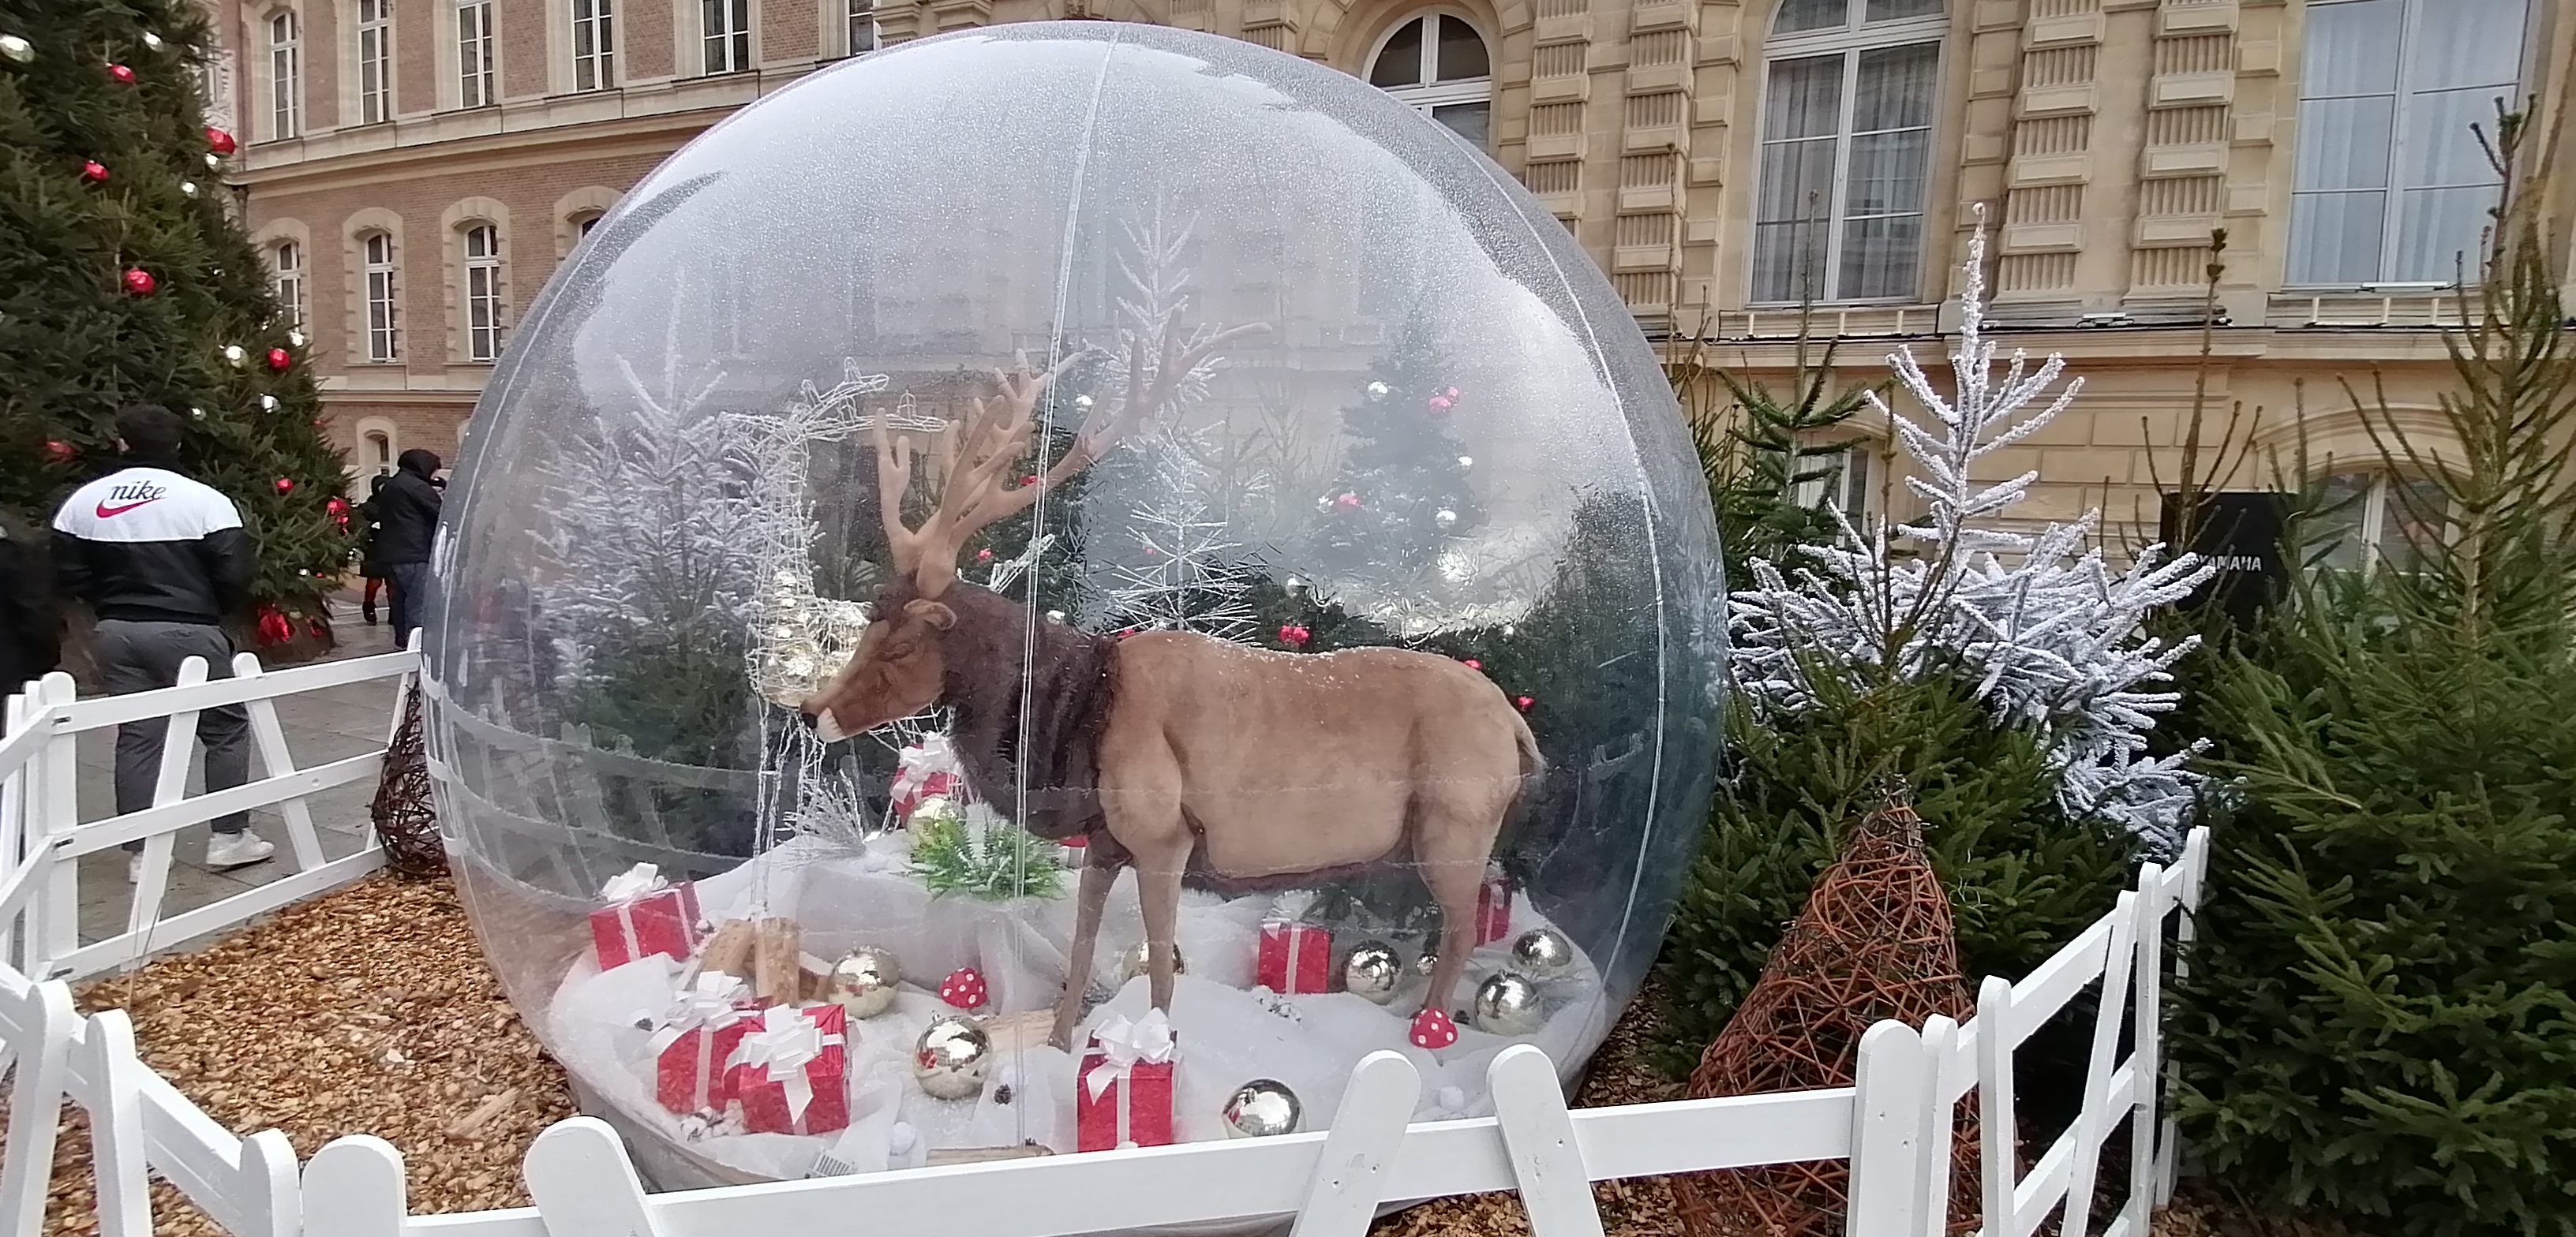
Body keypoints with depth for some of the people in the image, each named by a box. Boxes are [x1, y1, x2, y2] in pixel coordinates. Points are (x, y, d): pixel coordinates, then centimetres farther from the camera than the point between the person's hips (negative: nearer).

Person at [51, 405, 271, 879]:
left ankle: (140, 851, 13)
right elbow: (236, 574, -14)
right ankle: (229, 836, 10)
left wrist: (113, 604, 20)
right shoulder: (205, 499, -11)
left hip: (118, 632, 5)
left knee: (136, 737, 10)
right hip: (188, 632, -5)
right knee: (226, 729, 8)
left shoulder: (84, 500, 4)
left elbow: (69, 574, 7)